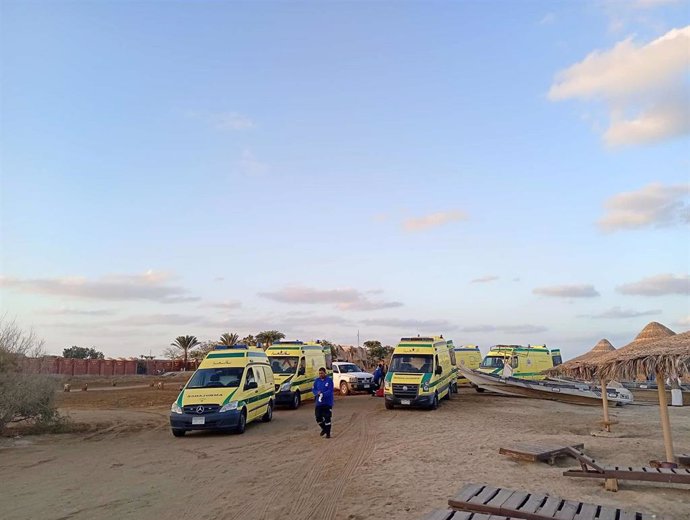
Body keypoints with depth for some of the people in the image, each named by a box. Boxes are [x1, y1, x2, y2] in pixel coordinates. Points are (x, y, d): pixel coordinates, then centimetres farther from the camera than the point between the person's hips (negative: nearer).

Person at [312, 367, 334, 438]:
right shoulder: (317, 380, 4)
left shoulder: (329, 380, -9)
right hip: (319, 403, 4)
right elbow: (313, 389, 4)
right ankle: (324, 428, 32)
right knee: (318, 418, 5)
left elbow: (330, 391, -15)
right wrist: (317, 393, -17)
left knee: (327, 418, -1)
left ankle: (328, 433, 12)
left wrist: (323, 394, -29)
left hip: (327, 403, -4)